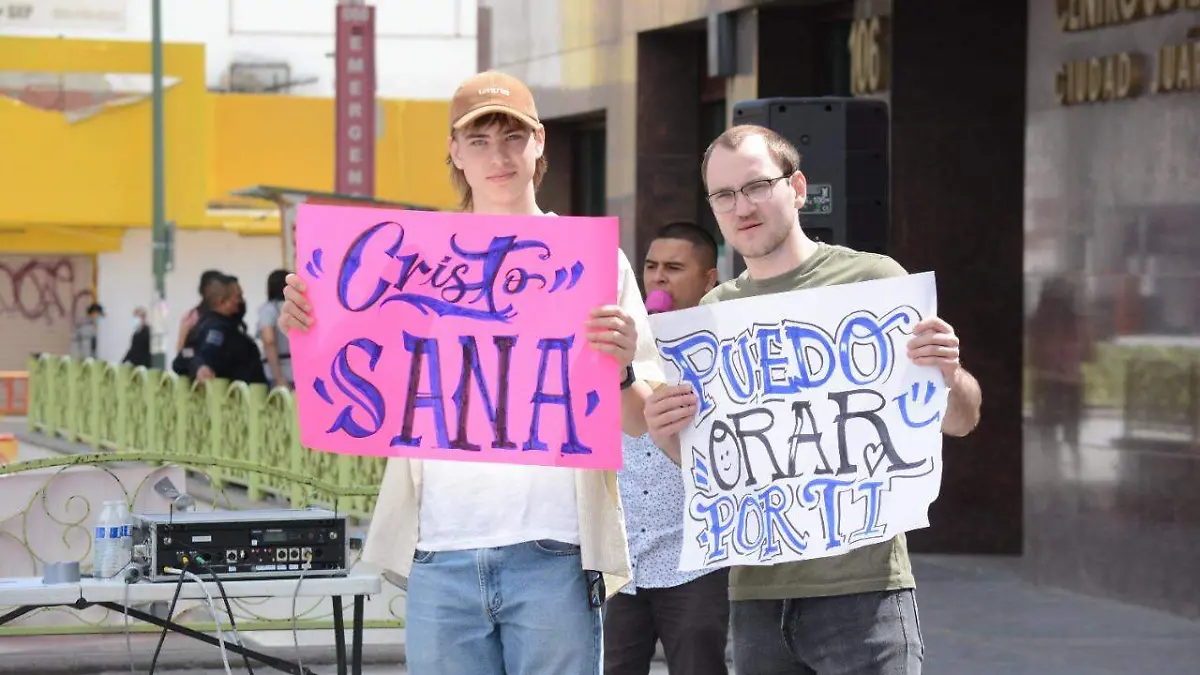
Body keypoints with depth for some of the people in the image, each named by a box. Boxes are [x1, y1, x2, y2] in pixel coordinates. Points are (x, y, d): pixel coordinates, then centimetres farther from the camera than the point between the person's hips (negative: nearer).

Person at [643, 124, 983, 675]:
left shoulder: (872, 279, -1)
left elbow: (959, 422, 2)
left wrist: (950, 375, -20)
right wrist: (667, 437, -6)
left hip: (861, 587, -4)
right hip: (756, 593, 4)